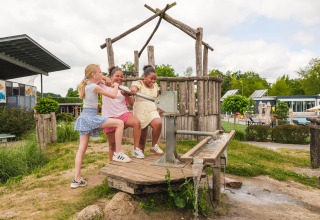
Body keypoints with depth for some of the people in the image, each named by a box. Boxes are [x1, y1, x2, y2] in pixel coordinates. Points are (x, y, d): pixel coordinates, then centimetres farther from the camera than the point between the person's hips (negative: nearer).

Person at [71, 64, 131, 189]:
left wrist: (100, 80, 26)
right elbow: (113, 95, -8)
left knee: (82, 148, 8)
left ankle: (77, 179, 12)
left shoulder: (86, 85, 15)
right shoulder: (94, 87, -10)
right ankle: (118, 154, -5)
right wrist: (116, 86, 11)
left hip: (84, 117, 9)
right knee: (119, 123, -8)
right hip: (91, 116, -9)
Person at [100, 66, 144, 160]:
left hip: (123, 113, 2)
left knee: (136, 122, -30)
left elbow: (131, 103, 8)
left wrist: (126, 95, -11)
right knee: (112, 144, 3)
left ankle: (136, 149, -19)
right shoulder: (105, 86, 8)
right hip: (109, 116, -1)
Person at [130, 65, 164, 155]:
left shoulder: (155, 85, 11)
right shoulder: (139, 83, -5)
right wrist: (133, 90, -52)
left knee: (158, 124, -28)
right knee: (142, 138, 3)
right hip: (140, 113, -3)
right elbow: (134, 87, -27)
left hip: (152, 111, 3)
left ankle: (154, 146, -8)